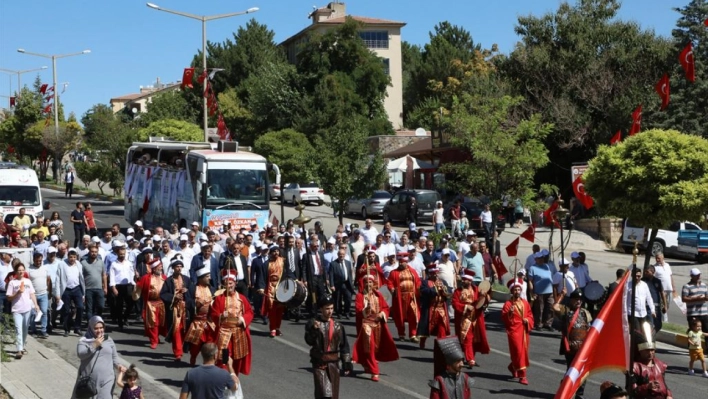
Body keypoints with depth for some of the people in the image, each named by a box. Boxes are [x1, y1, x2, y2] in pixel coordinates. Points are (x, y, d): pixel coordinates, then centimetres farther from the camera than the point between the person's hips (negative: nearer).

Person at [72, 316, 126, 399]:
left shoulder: (109, 340, 9)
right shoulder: (84, 340, -1)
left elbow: (114, 357, 13)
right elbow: (80, 354, -17)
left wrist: (118, 366, -6)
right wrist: (94, 345, -22)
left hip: (106, 380, 1)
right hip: (88, 380, -1)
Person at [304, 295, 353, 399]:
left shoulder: (337, 326, 7)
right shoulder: (313, 323, -3)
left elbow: (344, 346, 10)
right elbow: (309, 341, -17)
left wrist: (347, 363, 7)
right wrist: (314, 330, -34)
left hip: (333, 363, 4)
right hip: (319, 363, -4)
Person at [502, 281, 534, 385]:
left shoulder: (525, 303, 9)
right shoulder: (508, 303, -7)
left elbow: (530, 315, 16)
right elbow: (504, 318, -11)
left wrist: (528, 320, -5)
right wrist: (509, 313, -30)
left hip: (524, 331, 6)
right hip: (514, 330, -6)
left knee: (524, 352, 14)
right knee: (519, 352, -9)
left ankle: (513, 367, 40)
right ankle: (522, 376, -5)